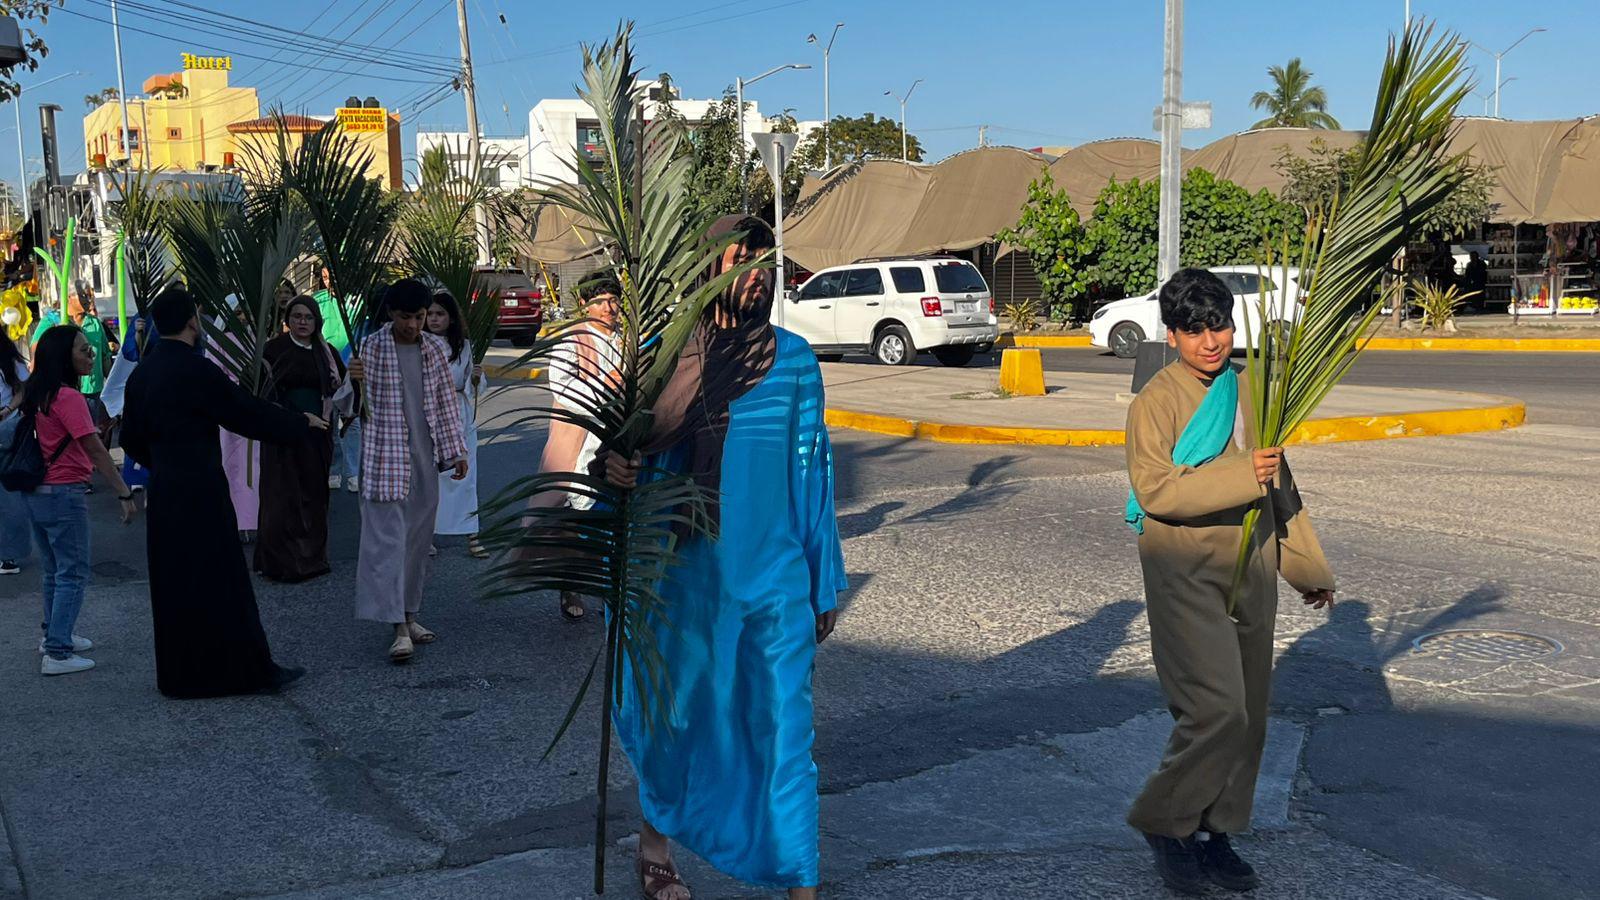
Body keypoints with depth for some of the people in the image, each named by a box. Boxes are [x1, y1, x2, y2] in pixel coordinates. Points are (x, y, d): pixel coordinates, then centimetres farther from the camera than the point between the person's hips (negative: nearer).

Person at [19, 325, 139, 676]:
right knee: (73, 574, -2)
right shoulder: (67, 397, -18)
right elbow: (96, 451, -21)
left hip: (35, 494, 9)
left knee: (53, 570, 21)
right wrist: (124, 494, -20)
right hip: (63, 495, -9)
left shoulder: (36, 393, 8)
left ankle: (54, 634, 34)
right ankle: (57, 653, -2)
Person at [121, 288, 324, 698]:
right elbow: (248, 412, -12)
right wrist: (301, 422, 2)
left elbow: (131, 438, 14)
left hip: (163, 494, 7)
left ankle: (178, 674, 21)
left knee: (172, 584, 13)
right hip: (202, 492, -7)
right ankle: (247, 669, 6)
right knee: (221, 583, -1)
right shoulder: (197, 371, -16)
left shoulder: (140, 374, 7)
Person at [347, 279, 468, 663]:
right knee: (388, 537, -8)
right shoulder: (371, 347, -5)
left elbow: (446, 402, 14)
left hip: (424, 456, 5)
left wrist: (456, 450, 13)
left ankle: (410, 613, 22)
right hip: (385, 455, -4)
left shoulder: (435, 348, 7)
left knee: (418, 538, 10)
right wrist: (353, 382, -27)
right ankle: (399, 628, -10)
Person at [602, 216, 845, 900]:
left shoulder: (795, 359, 1)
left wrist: (823, 584, 7)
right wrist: (616, 469, -21)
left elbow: (813, 471, 5)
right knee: (678, 713, 14)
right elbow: (643, 453, 5)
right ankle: (656, 842, 38)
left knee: (785, 728, 4)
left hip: (778, 578, 1)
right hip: (693, 572, -1)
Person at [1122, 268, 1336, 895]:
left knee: (1248, 714, 10)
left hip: (1251, 572, 7)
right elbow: (1155, 488, -21)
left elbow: (1279, 488, 20)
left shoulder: (1248, 393, 12)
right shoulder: (1156, 401, -8)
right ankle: (1163, 821, 7)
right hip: (1185, 574, -7)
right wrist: (1241, 475, -24)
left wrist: (1308, 567, 23)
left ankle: (1214, 832, 25)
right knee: (1217, 709, -14)